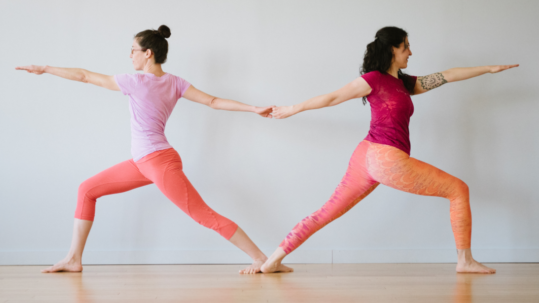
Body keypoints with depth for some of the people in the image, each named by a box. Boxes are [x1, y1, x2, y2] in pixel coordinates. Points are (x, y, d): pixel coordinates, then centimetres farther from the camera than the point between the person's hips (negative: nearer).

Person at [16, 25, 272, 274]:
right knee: (87, 190, 11)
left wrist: (44, 69, 4)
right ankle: (74, 259, 14)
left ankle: (261, 259, -2)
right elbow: (213, 101, -1)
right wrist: (252, 108, 1)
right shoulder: (175, 83, 6)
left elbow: (85, 76, -6)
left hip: (160, 162, -9)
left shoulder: (135, 82, -14)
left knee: (206, 216, -8)